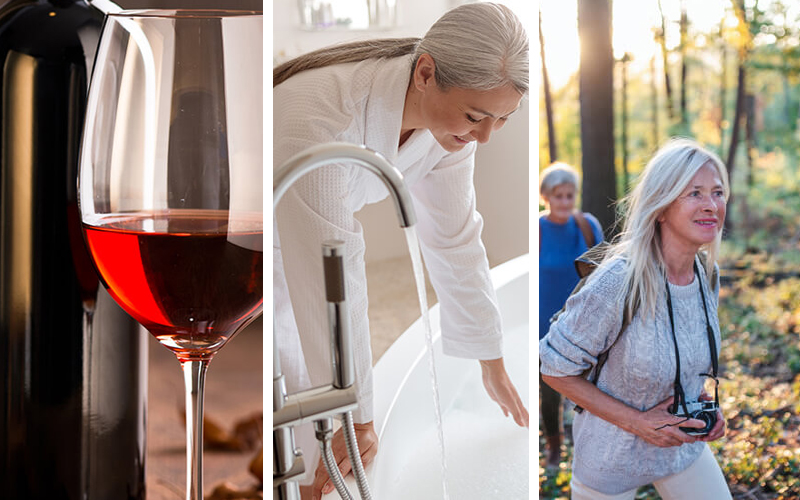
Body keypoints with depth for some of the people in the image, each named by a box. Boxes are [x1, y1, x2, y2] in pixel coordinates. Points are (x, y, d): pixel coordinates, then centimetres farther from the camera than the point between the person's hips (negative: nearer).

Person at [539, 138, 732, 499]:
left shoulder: (708, 273, -7)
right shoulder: (618, 283, -29)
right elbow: (552, 367, -19)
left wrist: (704, 401, -4)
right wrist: (636, 421, -21)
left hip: (684, 446, 6)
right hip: (612, 459, -5)